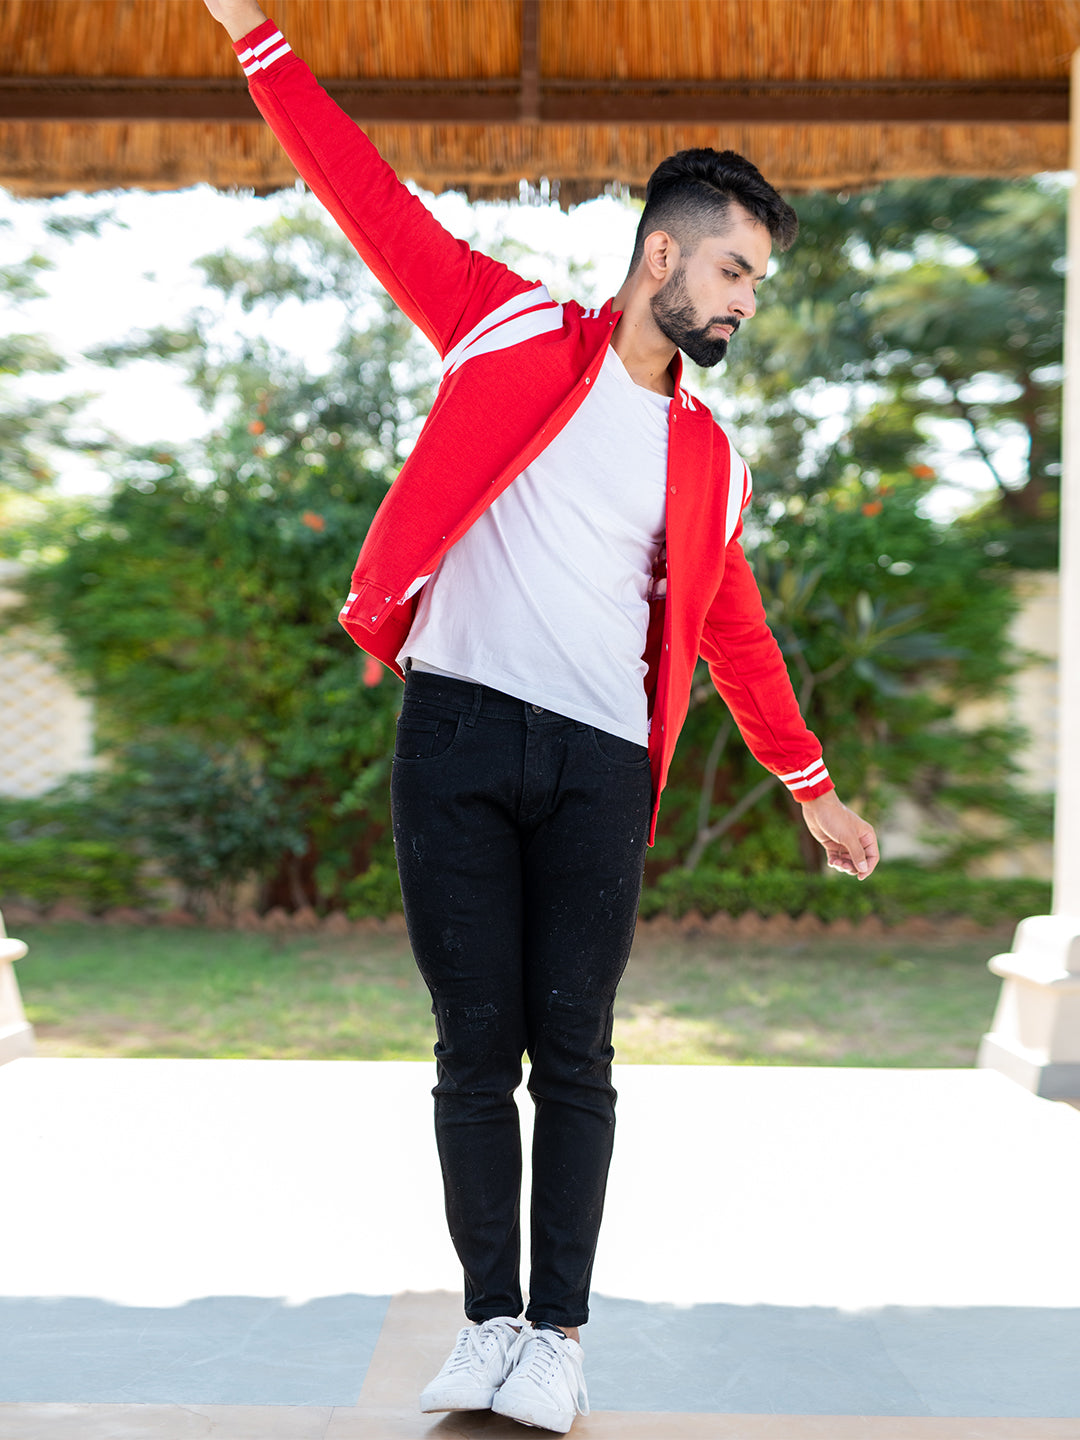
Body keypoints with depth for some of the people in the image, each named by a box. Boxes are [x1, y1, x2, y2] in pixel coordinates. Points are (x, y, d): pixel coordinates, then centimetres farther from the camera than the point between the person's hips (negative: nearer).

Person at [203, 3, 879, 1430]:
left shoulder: (707, 457, 16)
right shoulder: (510, 331, 8)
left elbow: (733, 630, 22)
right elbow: (375, 202, 6)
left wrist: (813, 788, 23)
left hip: (600, 767, 2)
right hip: (459, 736, -2)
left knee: (572, 1051, 0)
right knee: (477, 1044, 1)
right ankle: (490, 1323, 10)